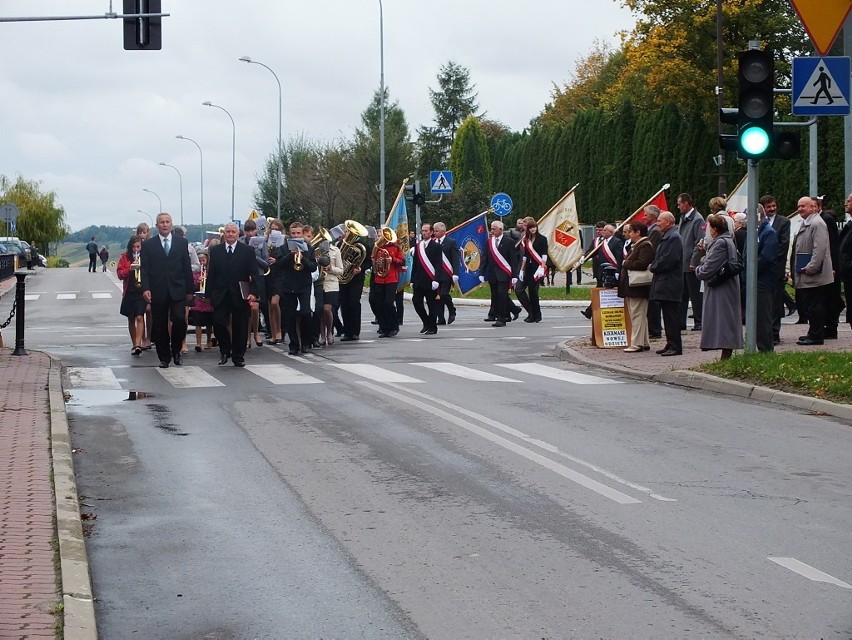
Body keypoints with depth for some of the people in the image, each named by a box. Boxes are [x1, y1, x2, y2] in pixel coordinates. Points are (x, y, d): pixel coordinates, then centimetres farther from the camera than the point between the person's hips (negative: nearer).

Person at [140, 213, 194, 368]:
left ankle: (176, 350, 11)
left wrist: (190, 289, 7)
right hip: (157, 292, 0)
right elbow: (145, 268, 1)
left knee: (179, 320, -12)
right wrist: (145, 288, -11)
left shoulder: (181, 243, 9)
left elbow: (187, 267, 9)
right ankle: (164, 357, 13)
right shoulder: (148, 244, 6)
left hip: (177, 290, 0)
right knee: (160, 326, 3)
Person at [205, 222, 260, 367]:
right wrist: (209, 294, 1)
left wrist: (253, 292, -12)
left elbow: (254, 274, 0)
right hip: (220, 295, 1)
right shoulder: (215, 251, 8)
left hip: (240, 296, -1)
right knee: (218, 323, -10)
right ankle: (225, 350, 12)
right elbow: (211, 274, 8)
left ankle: (238, 357, 16)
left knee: (240, 327, 3)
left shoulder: (248, 251, 3)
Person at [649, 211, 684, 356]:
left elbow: (669, 260, -22)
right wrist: (654, 266, 5)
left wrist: (654, 267, -11)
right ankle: (670, 344, 18)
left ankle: (675, 346, -6)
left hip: (670, 284, -10)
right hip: (664, 283, 10)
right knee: (667, 316, 13)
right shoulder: (666, 236, 18)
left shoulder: (674, 237, -14)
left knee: (672, 316, -8)